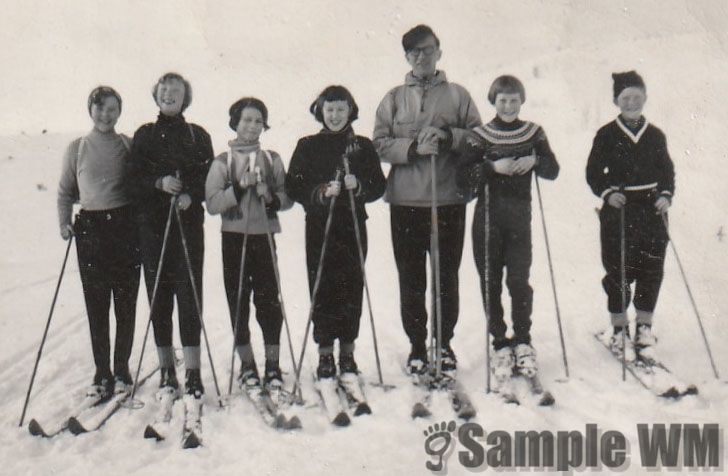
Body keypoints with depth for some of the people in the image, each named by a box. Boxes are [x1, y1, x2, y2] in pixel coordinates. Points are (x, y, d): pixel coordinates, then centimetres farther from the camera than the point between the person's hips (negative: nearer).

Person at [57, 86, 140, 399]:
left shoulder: (130, 146, 7)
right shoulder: (77, 149, 9)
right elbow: (65, 191, 14)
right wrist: (64, 222, -1)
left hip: (125, 225, 0)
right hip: (90, 228, 1)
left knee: (126, 302, 2)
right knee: (96, 303, 1)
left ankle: (122, 369, 15)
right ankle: (102, 373, 9)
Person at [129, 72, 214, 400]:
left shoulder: (198, 136, 11)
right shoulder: (144, 135, 13)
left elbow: (210, 179, 5)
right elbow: (134, 178, 5)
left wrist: (191, 195, -13)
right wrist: (160, 183, -13)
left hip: (188, 220, -1)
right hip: (152, 222, 1)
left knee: (189, 293, -7)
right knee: (158, 293, 1)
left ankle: (192, 371, -5)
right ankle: (166, 367, 11)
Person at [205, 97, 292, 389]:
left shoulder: (272, 160, 10)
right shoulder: (222, 162, 5)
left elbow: (289, 198, 7)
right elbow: (212, 204, -4)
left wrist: (271, 196, -13)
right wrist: (240, 186, -15)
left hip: (264, 236, 1)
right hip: (234, 237, 0)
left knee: (268, 300, -3)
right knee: (238, 301, 3)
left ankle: (272, 364, 7)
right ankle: (247, 364, 15)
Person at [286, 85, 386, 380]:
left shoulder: (363, 146, 9)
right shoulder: (307, 146, 6)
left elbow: (379, 186, 6)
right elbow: (293, 187, 0)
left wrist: (358, 185, -14)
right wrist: (322, 192, -16)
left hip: (353, 226, 1)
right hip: (319, 226, -1)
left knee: (351, 289, 1)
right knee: (322, 290, -3)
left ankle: (347, 354, 14)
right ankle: (325, 354, 9)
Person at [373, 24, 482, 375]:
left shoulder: (457, 95, 9)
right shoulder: (394, 99, 11)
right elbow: (380, 144, 2)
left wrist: (447, 136, -13)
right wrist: (414, 148, -14)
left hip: (449, 201, 0)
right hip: (405, 202, 0)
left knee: (447, 277, 8)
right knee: (411, 280, 5)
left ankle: (445, 343, 22)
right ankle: (417, 346, 17)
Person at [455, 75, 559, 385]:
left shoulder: (534, 133, 7)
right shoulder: (480, 136, 1)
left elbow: (553, 171, 7)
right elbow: (464, 178, -5)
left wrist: (534, 162, -12)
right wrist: (493, 167, -19)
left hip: (519, 215, 0)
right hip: (487, 216, 0)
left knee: (519, 281, -5)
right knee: (490, 282, 3)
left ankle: (523, 342, 14)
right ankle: (500, 345, 15)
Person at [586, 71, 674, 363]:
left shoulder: (655, 135, 9)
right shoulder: (607, 135, 1)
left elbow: (667, 171, 13)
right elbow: (593, 172, 1)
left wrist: (666, 196, -5)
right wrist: (607, 193, -16)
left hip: (652, 209, 3)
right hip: (618, 210, -3)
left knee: (651, 271, 4)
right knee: (619, 272, -1)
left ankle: (644, 330, 18)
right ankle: (619, 332, 13)